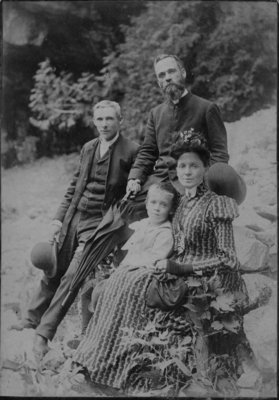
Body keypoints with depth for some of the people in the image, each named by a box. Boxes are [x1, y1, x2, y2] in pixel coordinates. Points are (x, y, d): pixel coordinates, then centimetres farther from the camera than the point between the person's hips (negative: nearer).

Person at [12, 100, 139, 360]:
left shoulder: (131, 151, -8)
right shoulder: (88, 148, 11)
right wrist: (59, 218, 9)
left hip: (99, 223, -6)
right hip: (73, 219, 6)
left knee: (72, 277, -11)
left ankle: (43, 333, -3)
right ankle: (30, 321, 26)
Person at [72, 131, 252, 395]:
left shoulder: (216, 204, -8)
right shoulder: (181, 204, 12)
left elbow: (227, 259, -12)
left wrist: (181, 268, -18)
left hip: (211, 284, -7)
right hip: (182, 276, 7)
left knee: (135, 284, -22)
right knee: (123, 278, -12)